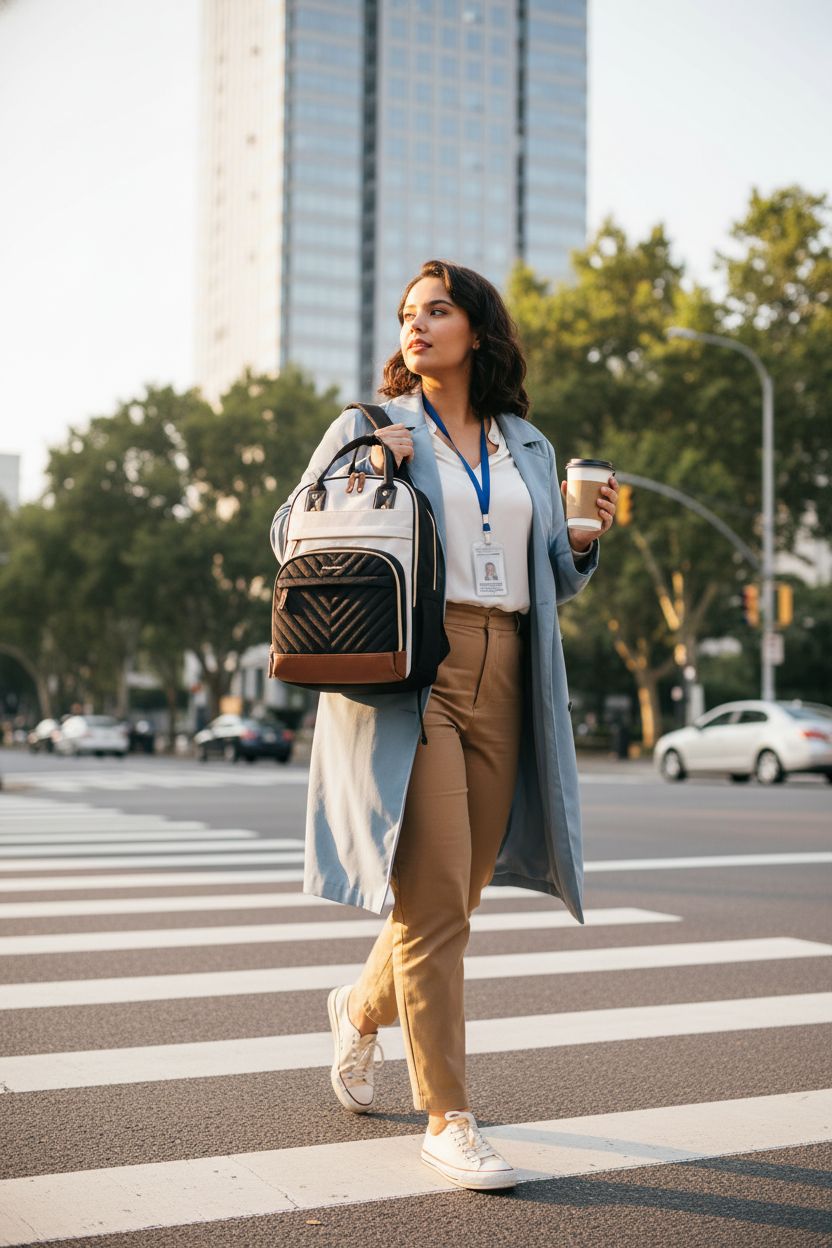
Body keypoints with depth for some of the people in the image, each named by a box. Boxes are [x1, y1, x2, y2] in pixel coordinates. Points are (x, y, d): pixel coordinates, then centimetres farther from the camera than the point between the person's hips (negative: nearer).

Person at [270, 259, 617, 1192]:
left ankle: (363, 1007, 38)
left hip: (502, 675, 5)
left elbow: (549, 582, 23)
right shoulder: (369, 428, 8)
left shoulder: (528, 448, 19)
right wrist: (366, 478, -8)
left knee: (464, 892, 8)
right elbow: (291, 537, 5)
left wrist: (583, 539, 3)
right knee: (433, 896, -10)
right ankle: (446, 1117, 1)